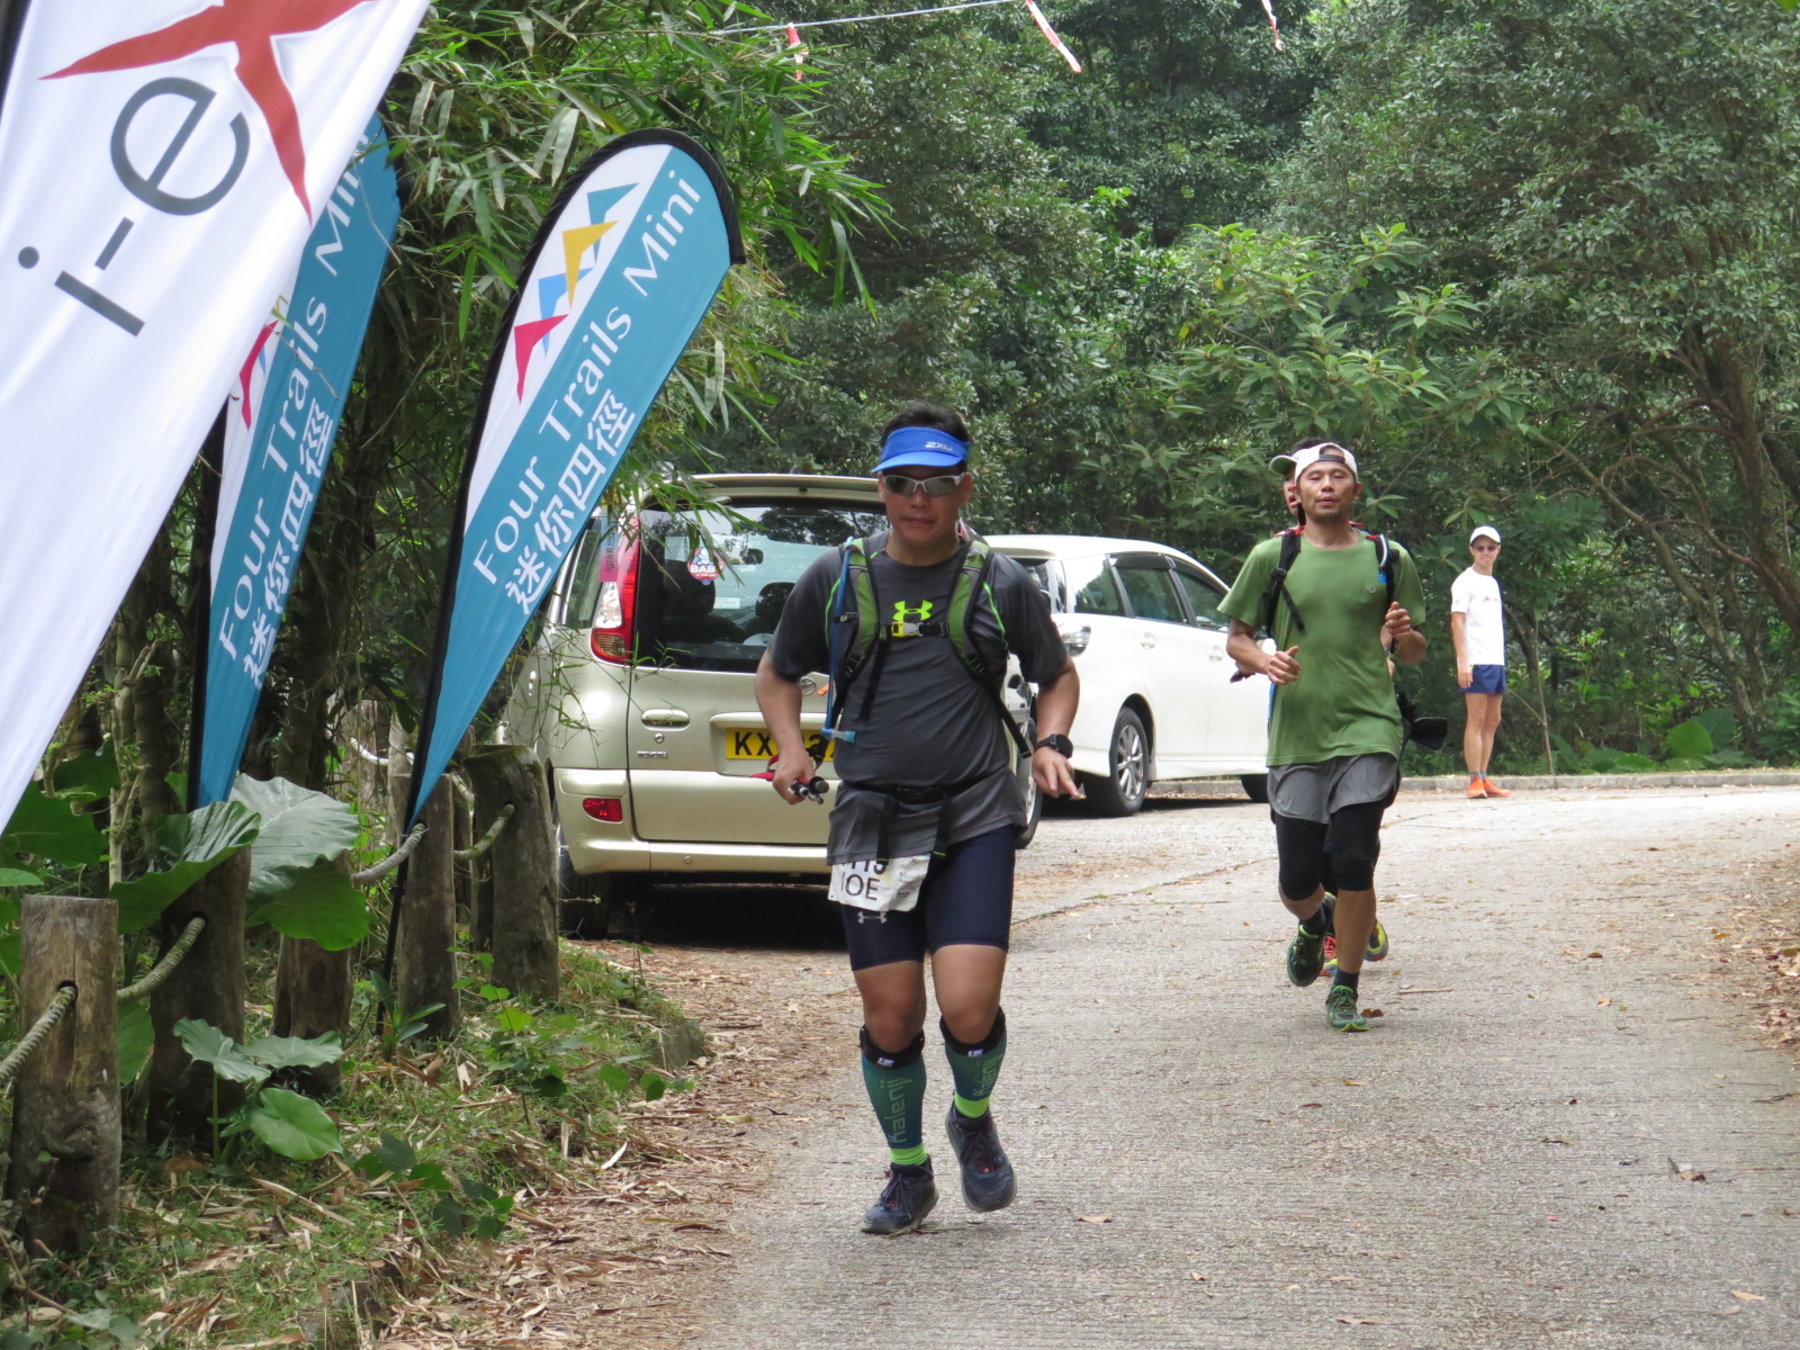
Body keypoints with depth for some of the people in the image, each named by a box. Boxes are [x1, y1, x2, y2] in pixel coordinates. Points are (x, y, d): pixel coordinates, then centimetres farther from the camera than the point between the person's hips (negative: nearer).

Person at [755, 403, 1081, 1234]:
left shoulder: (1002, 584, 5)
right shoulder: (836, 579, 6)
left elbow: (1059, 676, 18)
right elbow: (776, 674, 19)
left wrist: (1051, 743, -1)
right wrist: (791, 750, 2)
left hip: (976, 820, -1)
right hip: (871, 819, 1)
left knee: (969, 1008, -14)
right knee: (889, 1019, 2)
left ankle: (974, 1120, 20)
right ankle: (907, 1173, 25)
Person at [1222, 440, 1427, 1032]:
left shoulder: (1387, 559, 8)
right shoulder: (1273, 557, 6)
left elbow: (1415, 654, 16)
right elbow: (1236, 637, 12)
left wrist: (1404, 634, -8)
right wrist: (1262, 660, -10)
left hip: (1368, 731, -1)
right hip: (1295, 734, 1)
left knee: (1355, 863, -12)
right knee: (1297, 882, 3)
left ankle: (1345, 990, 5)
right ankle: (1315, 924, 39)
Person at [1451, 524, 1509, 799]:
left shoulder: (1493, 583, 19)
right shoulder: (1465, 582, -4)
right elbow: (1457, 622, -12)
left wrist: (1501, 660, 17)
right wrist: (1463, 661, -20)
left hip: (1497, 662, 8)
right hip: (1476, 662, -8)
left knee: (1492, 721, 6)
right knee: (1476, 719, -9)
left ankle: (1484, 780, 9)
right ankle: (1475, 781, -10)